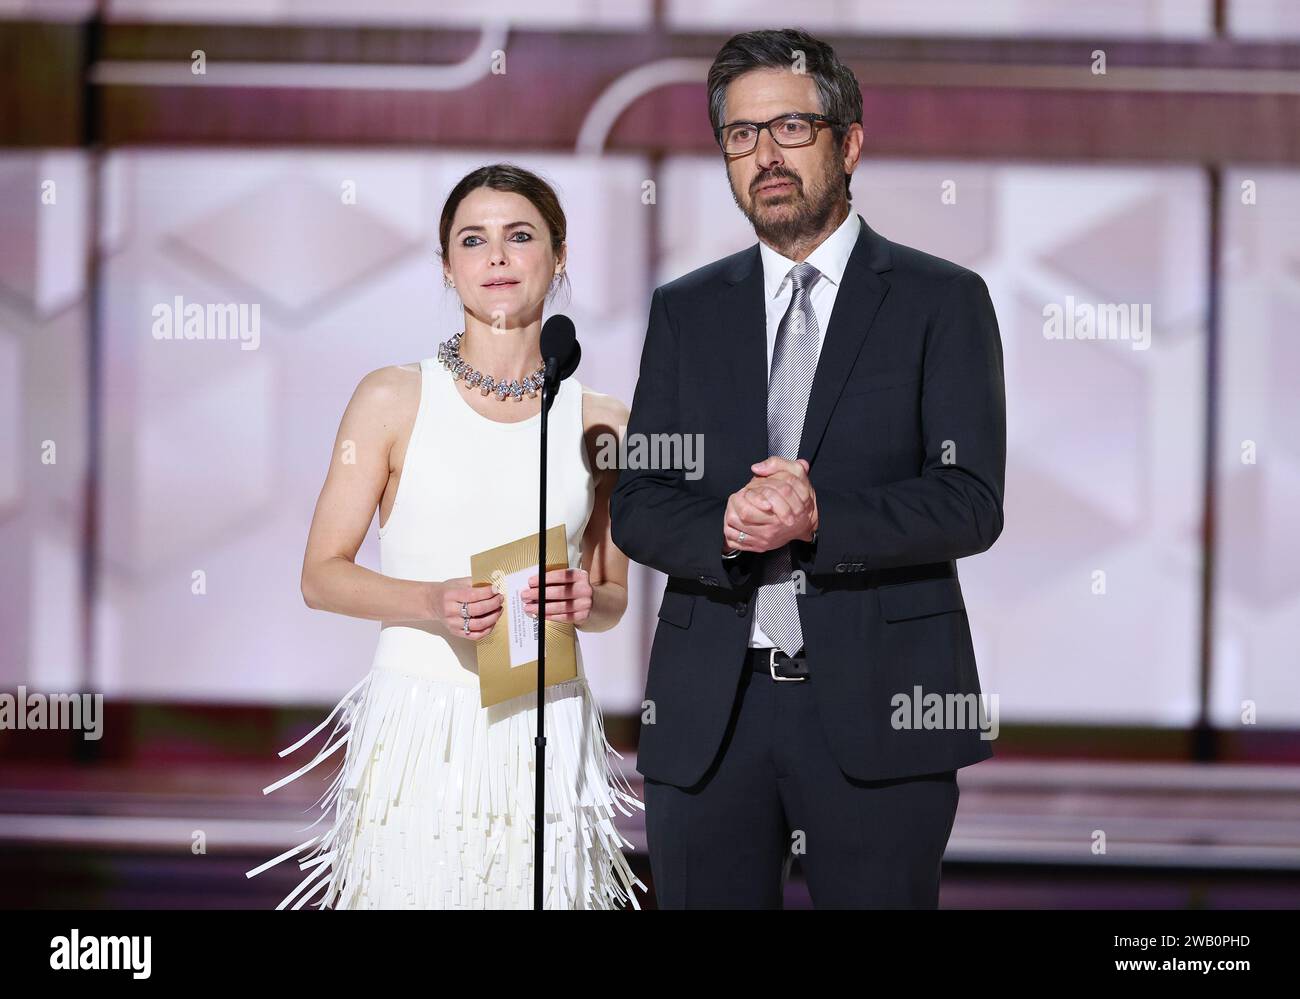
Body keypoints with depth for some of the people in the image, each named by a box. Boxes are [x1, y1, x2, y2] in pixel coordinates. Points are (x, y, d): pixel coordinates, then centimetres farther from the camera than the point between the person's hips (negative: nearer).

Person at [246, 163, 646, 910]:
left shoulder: (601, 423, 7)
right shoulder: (393, 399, 1)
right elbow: (322, 574, 1)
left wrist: (586, 602, -6)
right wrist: (432, 603, -16)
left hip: (546, 732, 2)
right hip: (418, 726, -2)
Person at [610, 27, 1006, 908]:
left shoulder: (942, 301, 4)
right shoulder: (684, 309, 14)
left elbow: (971, 503, -6)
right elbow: (636, 503, 8)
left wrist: (821, 516, -22)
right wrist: (724, 529, -15)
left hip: (874, 708, -3)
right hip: (708, 712, 3)